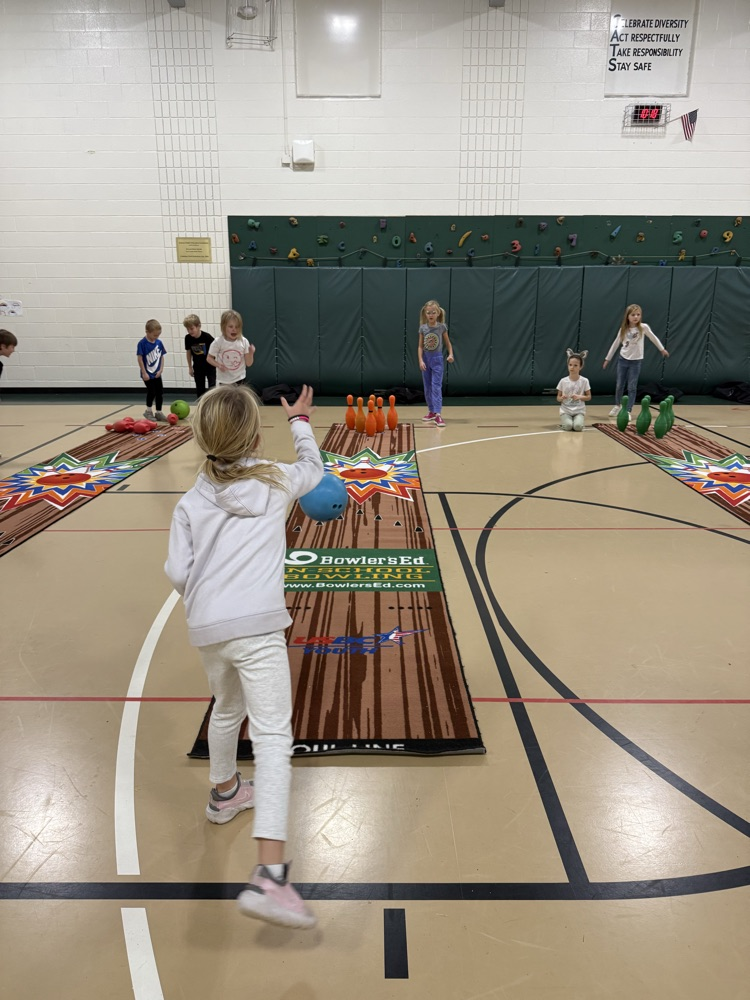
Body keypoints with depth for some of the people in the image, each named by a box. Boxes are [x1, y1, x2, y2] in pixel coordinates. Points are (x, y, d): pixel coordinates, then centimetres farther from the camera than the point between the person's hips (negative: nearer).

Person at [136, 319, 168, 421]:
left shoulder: (159, 343, 2)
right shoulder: (142, 343, -13)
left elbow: (162, 356, 8)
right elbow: (140, 358, -12)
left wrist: (161, 370, -2)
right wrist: (144, 373, -13)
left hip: (157, 374, 5)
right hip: (147, 374, -5)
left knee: (160, 392, 7)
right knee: (151, 392, -4)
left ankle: (158, 412, 20)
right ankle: (148, 411, 17)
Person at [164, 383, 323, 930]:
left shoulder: (193, 501, 8)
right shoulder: (277, 482, 5)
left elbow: (178, 572, 3)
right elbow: (314, 468, 26)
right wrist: (301, 422, 40)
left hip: (206, 628, 5)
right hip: (258, 626, -4)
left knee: (227, 709, 30)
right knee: (273, 737, -7)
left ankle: (225, 792, 54)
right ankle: (269, 876, -16)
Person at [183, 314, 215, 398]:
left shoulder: (207, 337, -23)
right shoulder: (188, 338, -11)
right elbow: (188, 352, 4)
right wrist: (190, 367, 9)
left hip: (210, 366, -3)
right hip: (198, 367, 4)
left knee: (212, 388, -5)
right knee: (200, 390, 10)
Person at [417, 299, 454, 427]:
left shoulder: (442, 327, -6)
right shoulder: (423, 328, -3)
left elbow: (448, 343, 3)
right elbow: (420, 346, 0)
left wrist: (451, 354, -13)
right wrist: (420, 360, -11)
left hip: (437, 359, -3)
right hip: (426, 359, 3)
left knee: (436, 386, -11)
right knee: (427, 387, 10)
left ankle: (438, 414, -16)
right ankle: (431, 411, 22)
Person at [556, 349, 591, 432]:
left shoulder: (584, 381, -4)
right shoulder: (563, 381, -3)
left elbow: (589, 397, 1)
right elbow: (558, 398, 3)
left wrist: (579, 397, -18)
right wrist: (562, 398, -21)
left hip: (579, 410, 0)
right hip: (565, 410, 0)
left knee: (578, 426, -26)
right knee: (568, 426, -27)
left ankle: (579, 419, 9)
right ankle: (564, 421, 9)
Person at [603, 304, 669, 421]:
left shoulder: (643, 327, -10)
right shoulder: (623, 329, -4)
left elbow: (653, 337, 5)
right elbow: (615, 344, 6)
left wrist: (662, 349, 14)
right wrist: (607, 359, 10)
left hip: (636, 361, -2)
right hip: (623, 359, 2)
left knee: (632, 387, -2)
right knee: (620, 385, 11)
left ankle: (628, 411, 3)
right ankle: (617, 406, 33)